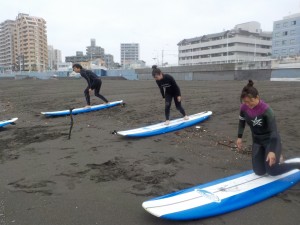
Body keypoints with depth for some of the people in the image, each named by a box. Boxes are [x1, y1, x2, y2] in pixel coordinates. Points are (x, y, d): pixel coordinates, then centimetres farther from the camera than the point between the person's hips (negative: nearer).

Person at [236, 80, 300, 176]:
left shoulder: (266, 110, -29)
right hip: (257, 140, 5)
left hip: (270, 140, -5)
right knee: (259, 172, 5)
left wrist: (272, 151, -34)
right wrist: (239, 137, 5)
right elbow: (242, 122, 7)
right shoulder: (244, 107, -14)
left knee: (272, 171, -14)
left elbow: (274, 131, -28)